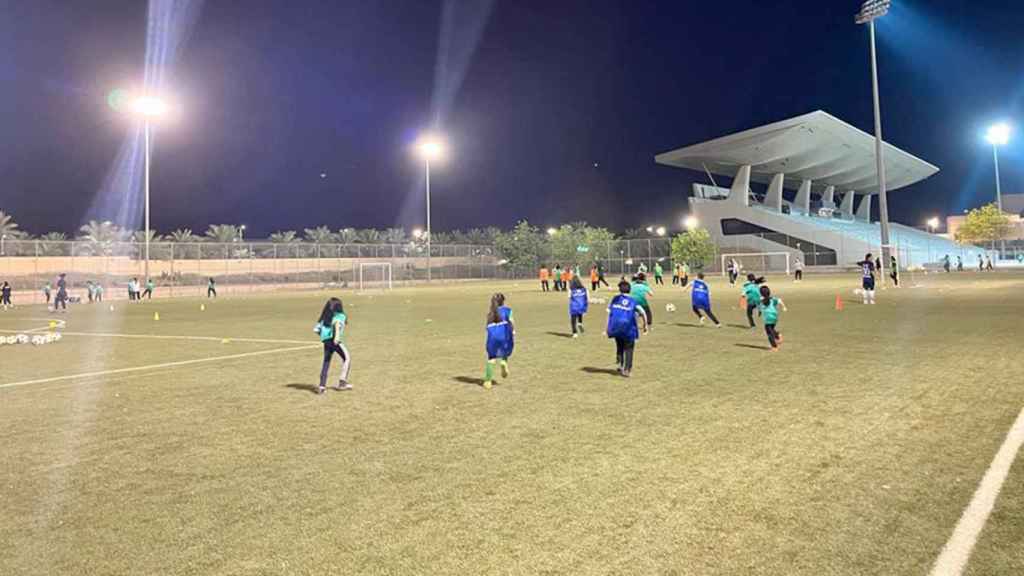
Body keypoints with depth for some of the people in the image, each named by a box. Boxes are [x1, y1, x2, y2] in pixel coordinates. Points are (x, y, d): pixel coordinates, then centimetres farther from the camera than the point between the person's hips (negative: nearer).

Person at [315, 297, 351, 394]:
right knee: (347, 358, 6)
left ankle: (322, 386, 3)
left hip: (326, 341, 6)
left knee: (326, 362, 9)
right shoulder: (340, 315, 2)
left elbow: (316, 329, 13)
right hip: (335, 341, -6)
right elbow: (336, 323, -22)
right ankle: (342, 381, 1)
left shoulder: (325, 317, 20)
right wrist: (337, 335, -34)